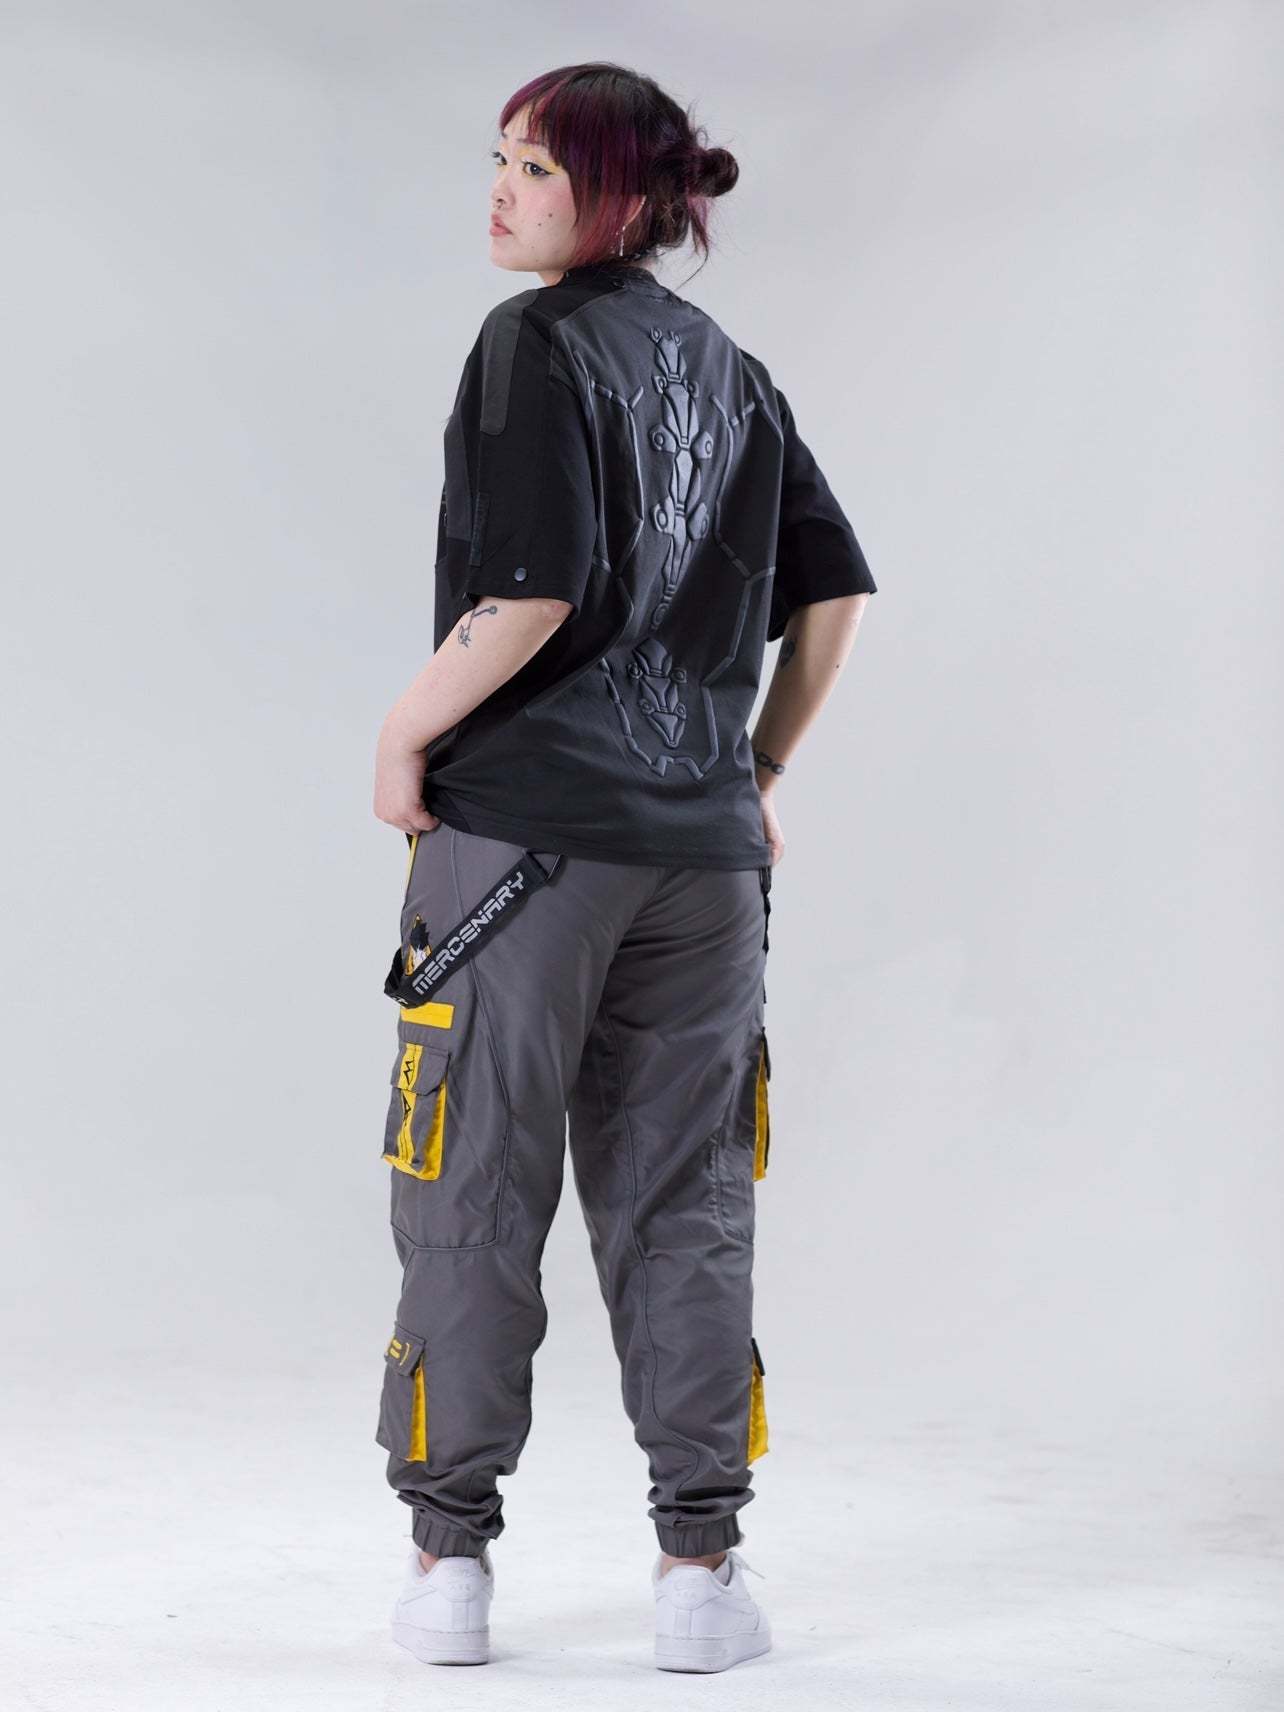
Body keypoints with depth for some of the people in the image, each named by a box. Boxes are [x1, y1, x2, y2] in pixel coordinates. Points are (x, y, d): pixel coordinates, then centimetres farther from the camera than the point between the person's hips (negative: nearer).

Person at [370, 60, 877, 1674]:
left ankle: (450, 1557, 11)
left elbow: (536, 588, -18)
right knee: (682, 1204, 9)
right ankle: (702, 1566, 10)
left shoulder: (536, 343, -8)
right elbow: (832, 591, 13)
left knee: (473, 1192, 5)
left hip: (523, 825, -6)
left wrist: (405, 734, -7)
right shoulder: (732, 370, 13)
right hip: (702, 846, 6)